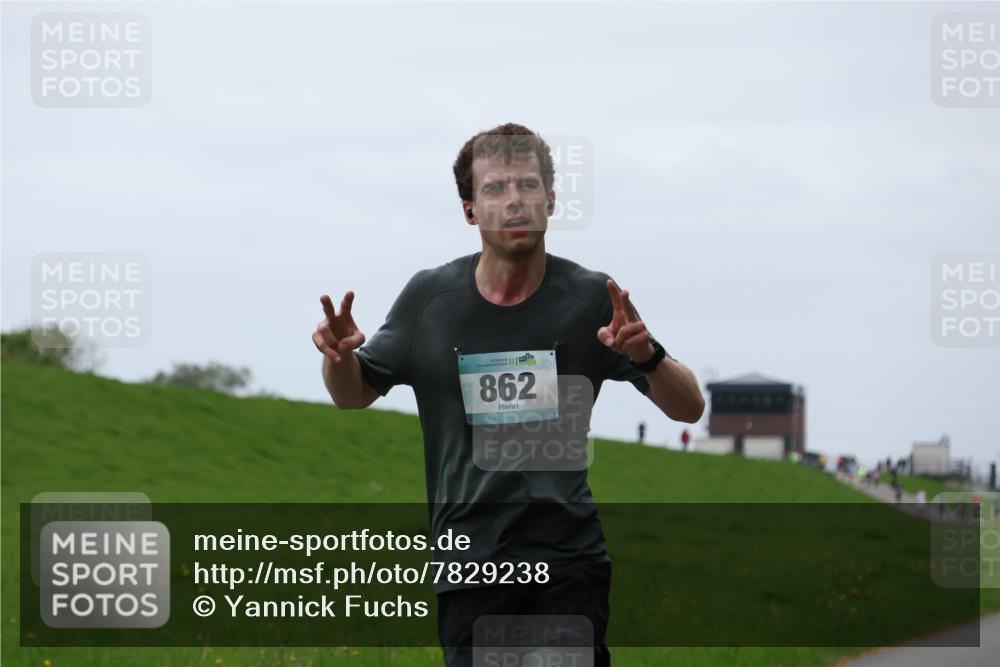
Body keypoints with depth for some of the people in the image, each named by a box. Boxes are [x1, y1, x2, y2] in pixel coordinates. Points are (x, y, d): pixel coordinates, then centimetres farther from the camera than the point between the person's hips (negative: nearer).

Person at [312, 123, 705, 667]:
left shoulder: (591, 299, -2)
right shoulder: (430, 296, 1)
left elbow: (689, 408, 0)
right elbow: (353, 395, 14)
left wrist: (646, 356, -21)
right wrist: (337, 353, -9)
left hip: (568, 561, -1)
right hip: (467, 559, 1)